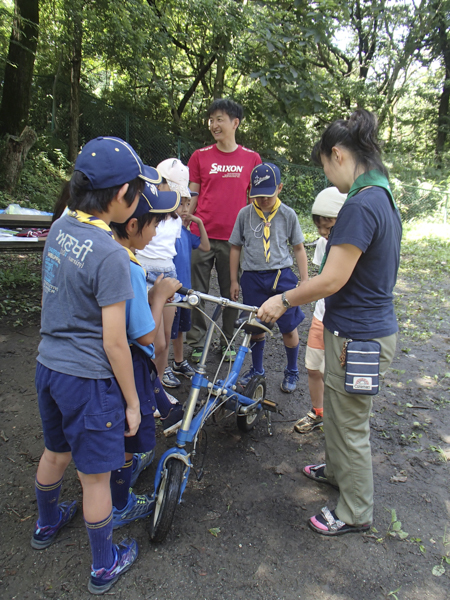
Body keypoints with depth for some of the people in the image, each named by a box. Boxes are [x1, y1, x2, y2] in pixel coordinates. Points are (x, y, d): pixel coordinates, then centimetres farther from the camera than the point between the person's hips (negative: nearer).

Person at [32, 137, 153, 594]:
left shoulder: (59, 228, -1)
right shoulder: (110, 255, -24)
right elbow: (114, 343, -20)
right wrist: (132, 401, -10)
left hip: (48, 364, 8)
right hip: (88, 379, -8)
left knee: (55, 452, 29)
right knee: (95, 477, 11)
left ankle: (47, 525, 54)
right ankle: (104, 567, 32)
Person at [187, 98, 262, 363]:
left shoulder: (252, 158, 6)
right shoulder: (200, 156, 6)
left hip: (234, 237, 0)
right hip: (202, 235, 1)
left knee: (231, 292, 8)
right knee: (197, 292, 4)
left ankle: (228, 342, 25)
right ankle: (197, 343, 18)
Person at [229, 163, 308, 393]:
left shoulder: (288, 214, -1)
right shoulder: (245, 214, 0)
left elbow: (299, 248, 6)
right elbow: (235, 247, 7)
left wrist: (304, 280, 3)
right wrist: (234, 281, 6)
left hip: (282, 277, -1)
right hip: (252, 278, 1)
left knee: (289, 328, 5)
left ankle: (292, 372, 27)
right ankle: (257, 369, 31)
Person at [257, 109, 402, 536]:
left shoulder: (360, 205, -24)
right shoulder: (383, 197, 8)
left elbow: (331, 280, -24)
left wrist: (284, 300, -9)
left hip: (358, 337, -10)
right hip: (372, 323, 10)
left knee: (350, 424, 9)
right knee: (336, 410, 28)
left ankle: (355, 513, 31)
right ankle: (336, 469, 52)